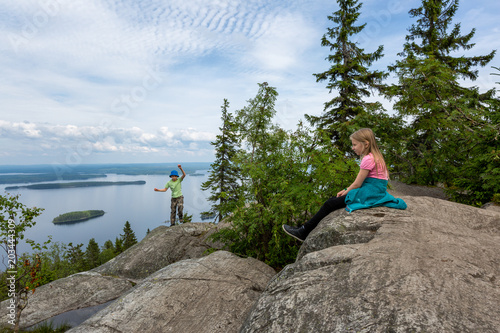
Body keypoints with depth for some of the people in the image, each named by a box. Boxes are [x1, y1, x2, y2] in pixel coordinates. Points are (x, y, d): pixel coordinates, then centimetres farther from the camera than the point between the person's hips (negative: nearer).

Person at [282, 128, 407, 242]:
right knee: (333, 200, 9)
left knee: (330, 204, -8)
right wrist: (346, 190, 9)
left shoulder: (368, 159, -17)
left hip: (368, 197, -10)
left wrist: (345, 192, 1)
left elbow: (357, 184, -15)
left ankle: (303, 232, -1)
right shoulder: (375, 157, 15)